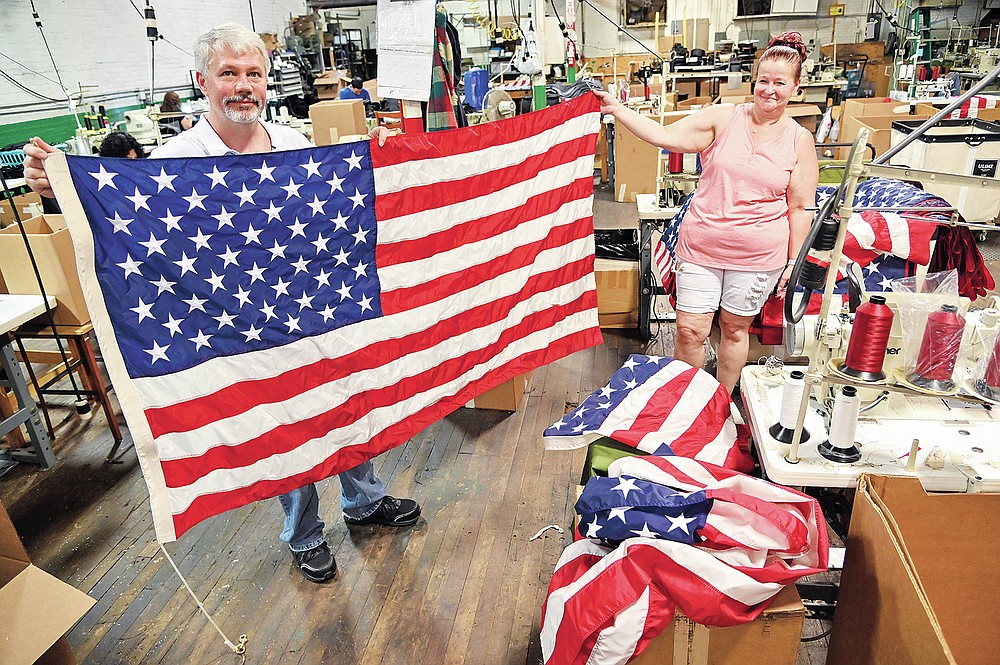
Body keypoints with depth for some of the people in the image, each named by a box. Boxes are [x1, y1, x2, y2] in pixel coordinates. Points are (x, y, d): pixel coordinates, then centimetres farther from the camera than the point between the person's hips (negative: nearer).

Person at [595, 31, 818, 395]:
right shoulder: (723, 118, -2)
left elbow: (800, 207, 3)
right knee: (690, 331, 2)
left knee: (735, 329, 14)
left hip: (757, 255, 1)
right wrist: (616, 109, -18)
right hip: (700, 245, 0)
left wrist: (793, 262, 2)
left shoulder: (800, 141, 1)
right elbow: (665, 136, -10)